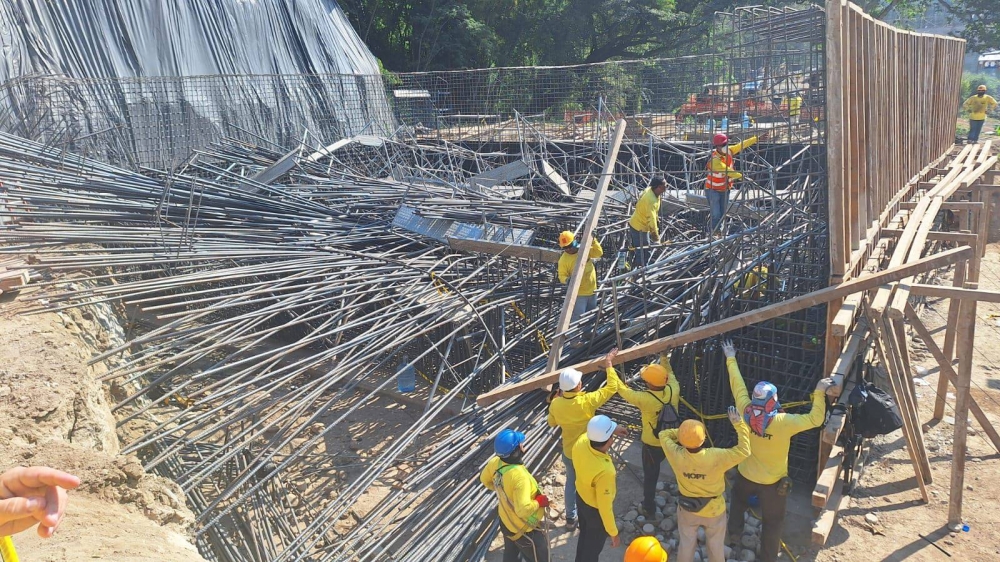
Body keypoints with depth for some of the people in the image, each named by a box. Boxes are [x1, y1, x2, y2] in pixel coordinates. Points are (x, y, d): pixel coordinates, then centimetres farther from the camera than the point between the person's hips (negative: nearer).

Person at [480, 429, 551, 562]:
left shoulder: (495, 462, -16)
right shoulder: (520, 476, -40)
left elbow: (485, 480, 4)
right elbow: (524, 509, -42)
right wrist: (539, 502, -23)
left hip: (506, 522, 8)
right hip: (524, 530, -7)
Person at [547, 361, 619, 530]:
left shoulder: (556, 404, -18)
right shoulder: (587, 401, -31)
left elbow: (552, 423, 3)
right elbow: (612, 388, -22)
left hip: (568, 452, 3)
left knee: (571, 483, 25)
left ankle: (570, 518, 39)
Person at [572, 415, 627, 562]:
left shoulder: (581, 441, -26)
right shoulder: (604, 472, -44)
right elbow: (604, 507, -30)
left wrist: (611, 431, 5)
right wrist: (613, 533, -16)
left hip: (581, 497, 6)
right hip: (595, 509, -6)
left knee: (584, 535, 34)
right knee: (593, 546, 23)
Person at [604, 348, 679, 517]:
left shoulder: (644, 399, -34)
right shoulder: (673, 390, -23)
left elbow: (620, 388, -23)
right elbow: (670, 373, 1)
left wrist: (609, 366, -16)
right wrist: (664, 358, 14)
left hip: (652, 445, -4)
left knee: (650, 476, 19)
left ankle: (648, 508, 37)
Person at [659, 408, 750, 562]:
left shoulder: (677, 455, -30)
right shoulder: (716, 457, -36)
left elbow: (664, 434, -10)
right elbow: (744, 450, -25)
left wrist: (683, 432, -13)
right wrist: (739, 423, -22)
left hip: (686, 508, 1)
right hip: (714, 510, -1)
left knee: (686, 544, 26)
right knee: (716, 546, 26)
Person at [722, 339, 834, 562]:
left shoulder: (746, 411, -22)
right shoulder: (784, 422, -32)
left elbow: (738, 386, -8)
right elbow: (815, 419, -25)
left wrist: (731, 359, 3)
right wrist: (819, 392, -22)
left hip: (746, 474, 3)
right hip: (773, 482, -3)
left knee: (738, 500, 35)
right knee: (772, 521, 18)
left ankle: (734, 531, 50)